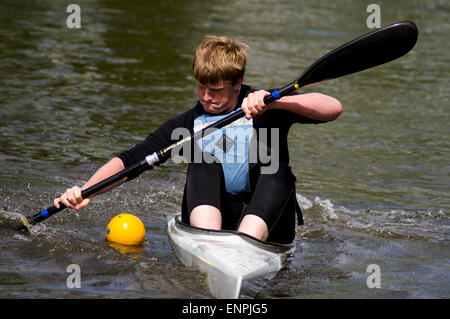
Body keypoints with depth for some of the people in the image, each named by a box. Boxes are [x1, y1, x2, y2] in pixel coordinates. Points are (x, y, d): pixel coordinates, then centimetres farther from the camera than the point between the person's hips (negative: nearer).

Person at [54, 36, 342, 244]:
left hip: (266, 223, -1)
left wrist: (274, 101, -26)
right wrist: (86, 190, -16)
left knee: (273, 162, -26)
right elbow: (130, 160, 0)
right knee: (204, 163, -21)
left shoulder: (265, 109, 2)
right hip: (209, 216, 2)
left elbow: (333, 108, -12)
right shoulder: (190, 123, 9)